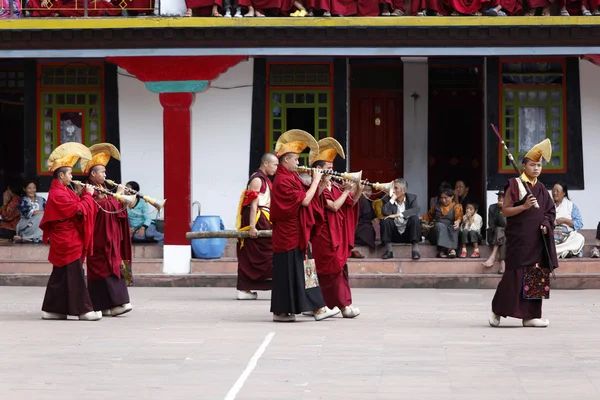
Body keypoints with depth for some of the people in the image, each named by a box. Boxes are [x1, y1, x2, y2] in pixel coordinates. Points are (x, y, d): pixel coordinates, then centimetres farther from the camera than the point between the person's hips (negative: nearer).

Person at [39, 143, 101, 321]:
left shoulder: (62, 191, 14)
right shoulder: (58, 194, -18)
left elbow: (76, 205, 14)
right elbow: (78, 209, -19)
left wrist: (85, 194, 1)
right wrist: (88, 195, -6)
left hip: (66, 240, 10)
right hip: (67, 241, -10)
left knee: (60, 275, 12)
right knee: (74, 274, -7)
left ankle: (51, 309, 15)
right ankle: (83, 310, -5)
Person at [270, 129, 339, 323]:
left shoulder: (291, 178, 13)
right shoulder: (283, 181, -16)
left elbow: (311, 197, 15)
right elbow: (305, 200, -21)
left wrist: (321, 184, 2)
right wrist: (316, 180, -12)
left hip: (297, 235, 10)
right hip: (289, 236, -10)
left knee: (305, 270, 9)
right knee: (288, 271, -5)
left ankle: (318, 308, 10)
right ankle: (280, 312, 0)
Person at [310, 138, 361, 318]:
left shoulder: (334, 186, 11)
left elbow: (350, 204, 15)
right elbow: (334, 206, -19)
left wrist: (358, 190, 0)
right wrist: (346, 190, -11)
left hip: (338, 234, 9)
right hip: (325, 234, -9)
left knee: (340, 267, 9)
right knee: (333, 268, -6)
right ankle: (342, 305, -4)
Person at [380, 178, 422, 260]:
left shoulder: (412, 198, 0)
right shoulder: (387, 199, 0)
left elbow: (417, 210, -22)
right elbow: (385, 213, -19)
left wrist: (398, 215, -30)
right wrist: (392, 199, -18)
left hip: (408, 233, -1)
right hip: (394, 234, 1)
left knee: (415, 219, -27)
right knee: (385, 220, -26)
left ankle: (415, 250, -27)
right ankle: (388, 251, -21)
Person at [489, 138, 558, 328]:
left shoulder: (541, 188, 12)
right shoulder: (515, 185, -6)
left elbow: (550, 211, 17)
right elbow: (505, 211, -8)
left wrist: (546, 225, -2)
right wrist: (524, 206, -21)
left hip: (537, 240, 6)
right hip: (518, 239, -6)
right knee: (515, 275, -6)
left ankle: (530, 315, 8)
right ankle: (497, 311, 8)